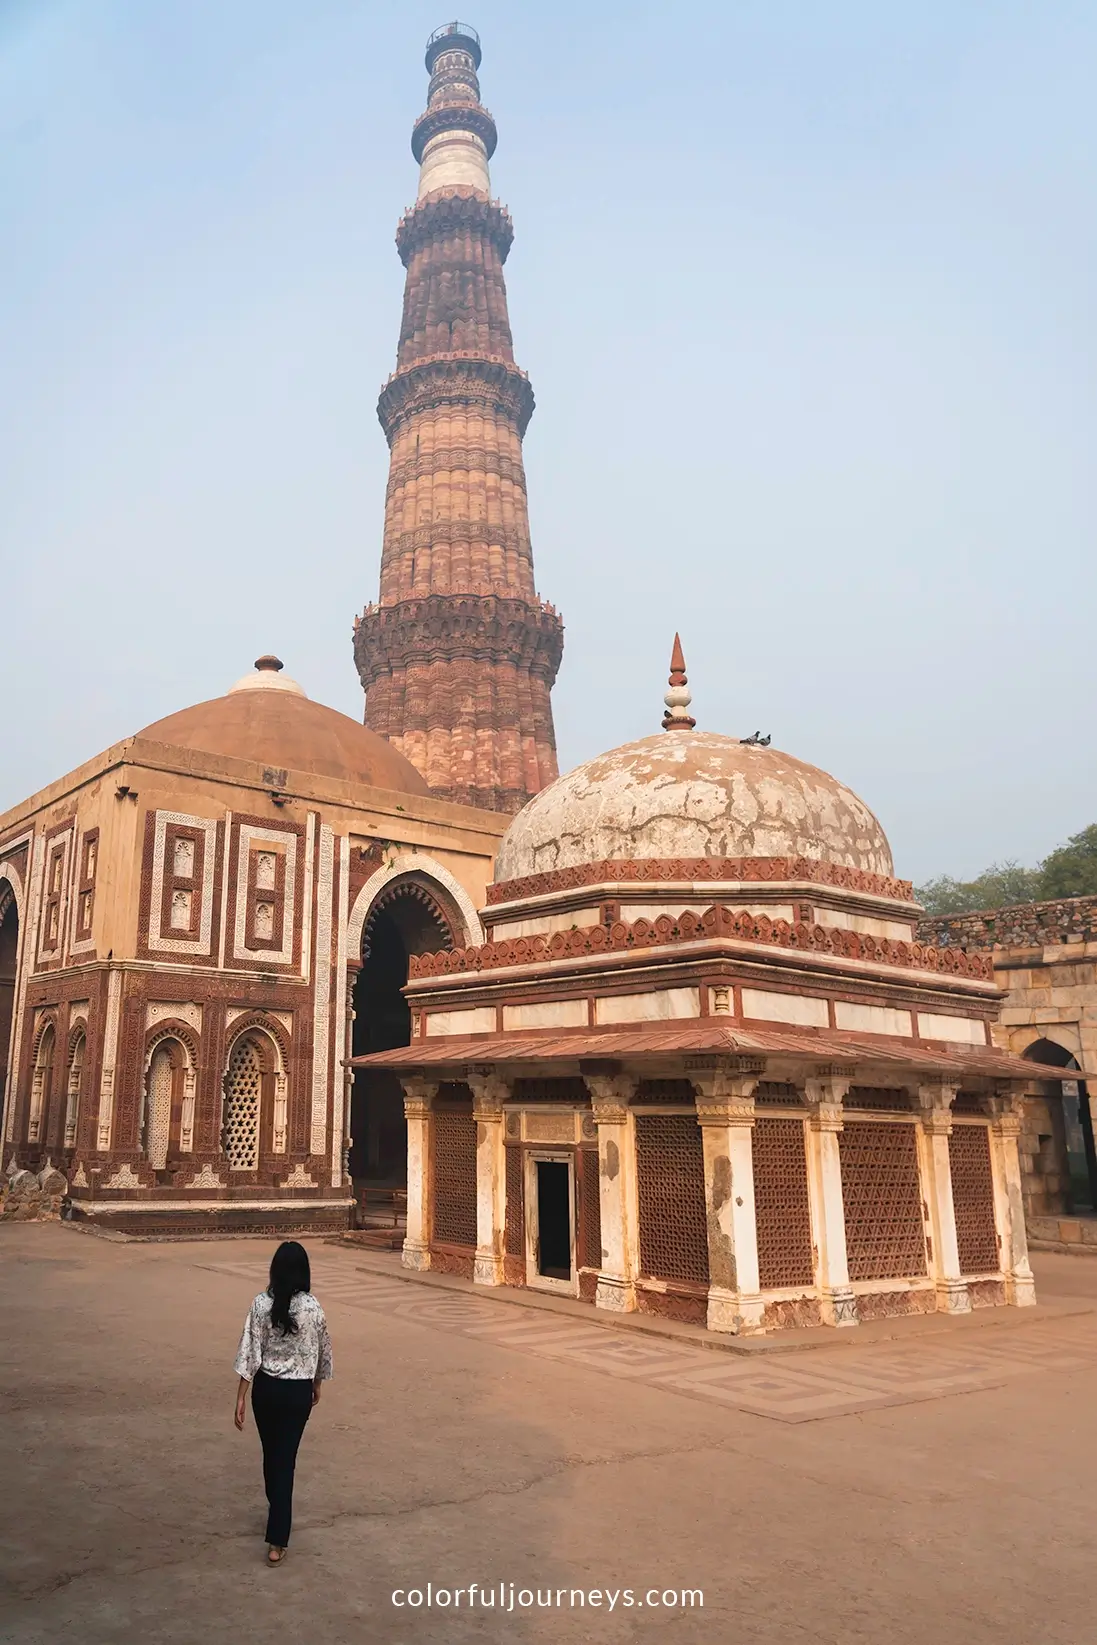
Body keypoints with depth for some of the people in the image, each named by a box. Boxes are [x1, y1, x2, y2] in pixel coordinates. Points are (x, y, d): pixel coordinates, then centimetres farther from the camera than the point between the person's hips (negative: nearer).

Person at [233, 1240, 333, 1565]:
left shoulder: (261, 1304, -12)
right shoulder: (313, 1307, -11)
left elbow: (250, 1352, -12)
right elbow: (322, 1352, 1)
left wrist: (241, 1397, -6)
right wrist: (317, 1386, 18)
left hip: (266, 1388, 1)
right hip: (298, 1391, -1)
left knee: (271, 1453, 22)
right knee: (285, 1458, 5)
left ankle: (278, 1513, 42)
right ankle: (277, 1541, 2)